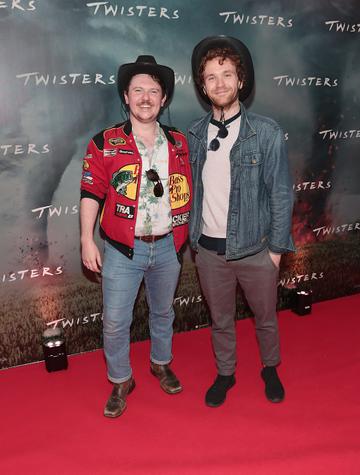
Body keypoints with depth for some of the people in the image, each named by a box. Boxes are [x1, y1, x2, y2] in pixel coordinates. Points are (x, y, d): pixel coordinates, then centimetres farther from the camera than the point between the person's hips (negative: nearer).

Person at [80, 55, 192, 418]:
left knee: (163, 311, 20)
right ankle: (120, 381, 27)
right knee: (115, 322, 3)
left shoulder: (178, 143, 4)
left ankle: (161, 364, 44)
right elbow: (91, 193, -5)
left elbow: (187, 191, 10)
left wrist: (186, 235, 8)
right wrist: (87, 241, -10)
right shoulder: (105, 144, -5)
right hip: (123, 249, -2)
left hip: (167, 246, 3)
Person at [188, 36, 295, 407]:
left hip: (254, 248, -2)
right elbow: (191, 189, 7)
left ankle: (270, 369, 44)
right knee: (220, 320, 19)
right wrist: (192, 236, 6)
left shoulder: (266, 132, -9)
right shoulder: (194, 135, 1)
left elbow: (280, 193, -7)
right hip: (208, 248, 2)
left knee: (265, 318, 17)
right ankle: (225, 373, 42)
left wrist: (277, 246, -7)